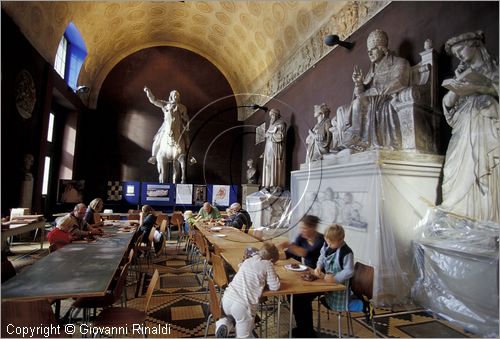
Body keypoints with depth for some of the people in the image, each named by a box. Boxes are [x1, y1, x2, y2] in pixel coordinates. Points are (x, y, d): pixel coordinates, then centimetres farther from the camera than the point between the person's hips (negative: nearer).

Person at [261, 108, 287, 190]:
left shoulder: (281, 124, 1)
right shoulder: (272, 125, 25)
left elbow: (280, 136, -12)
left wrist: (269, 135, -3)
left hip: (276, 148, -8)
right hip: (269, 148, 8)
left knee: (275, 167, -14)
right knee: (268, 167, -1)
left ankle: (277, 187, -16)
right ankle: (268, 186, -3)